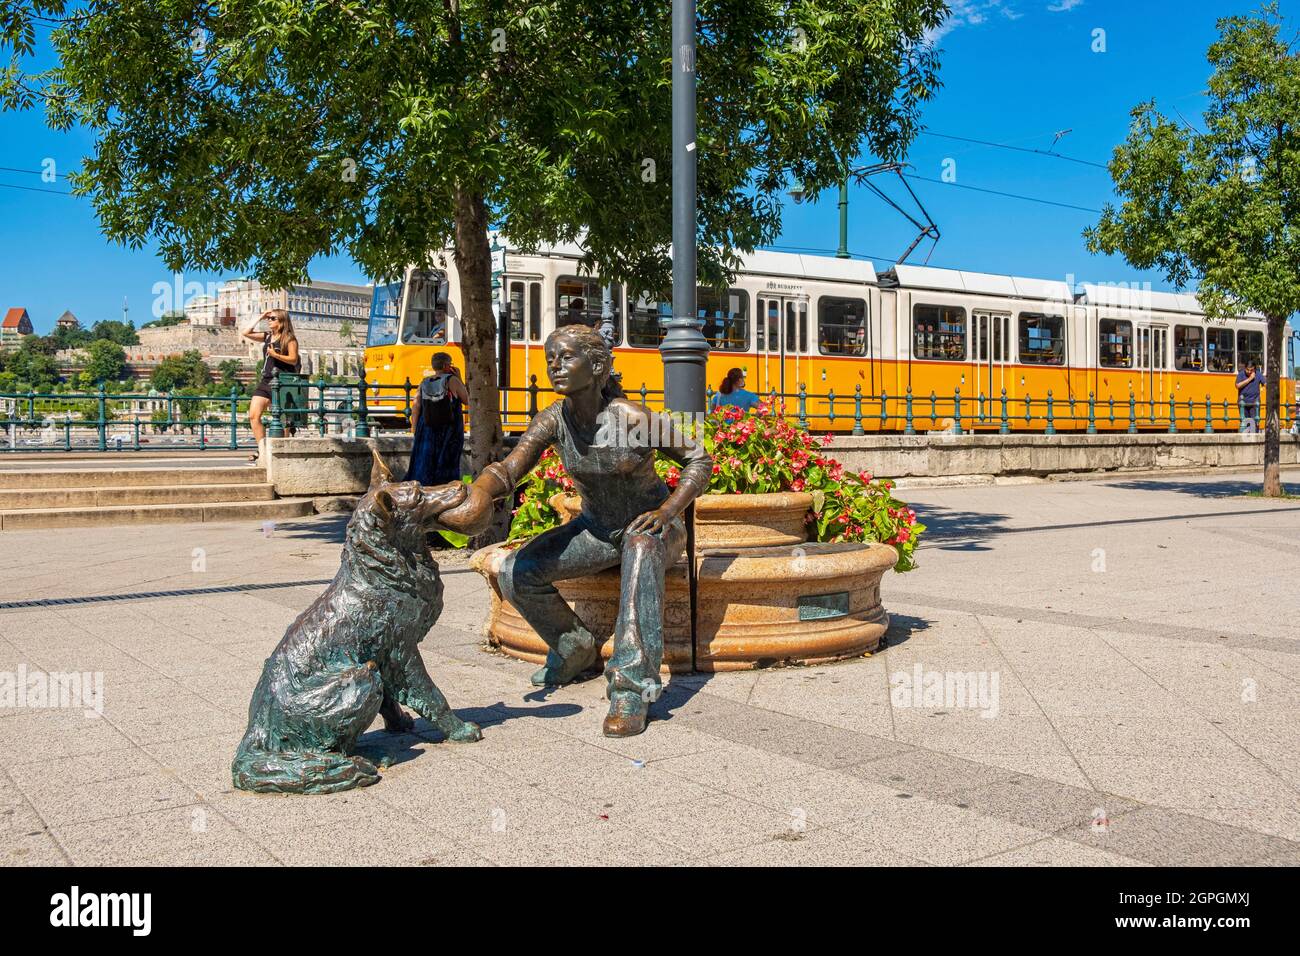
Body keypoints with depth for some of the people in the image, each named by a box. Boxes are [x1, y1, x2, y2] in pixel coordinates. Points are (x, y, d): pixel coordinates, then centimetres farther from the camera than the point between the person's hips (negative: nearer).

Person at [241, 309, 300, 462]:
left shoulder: (289, 339, -3)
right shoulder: (267, 337, 17)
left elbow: (293, 359, -8)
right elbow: (246, 333, 16)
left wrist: (275, 355, -20)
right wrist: (260, 318, 13)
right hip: (265, 381, 7)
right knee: (253, 416, -5)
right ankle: (262, 450, -3)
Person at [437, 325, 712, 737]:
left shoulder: (634, 418, -24)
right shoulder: (554, 421, -13)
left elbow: (699, 459, -13)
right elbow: (509, 469, -27)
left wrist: (668, 511, -27)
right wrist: (479, 491, -50)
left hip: (651, 526, -5)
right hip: (597, 528, 5)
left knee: (640, 550, -42)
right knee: (515, 572, -15)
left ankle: (632, 688, -41)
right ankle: (576, 649, 11)